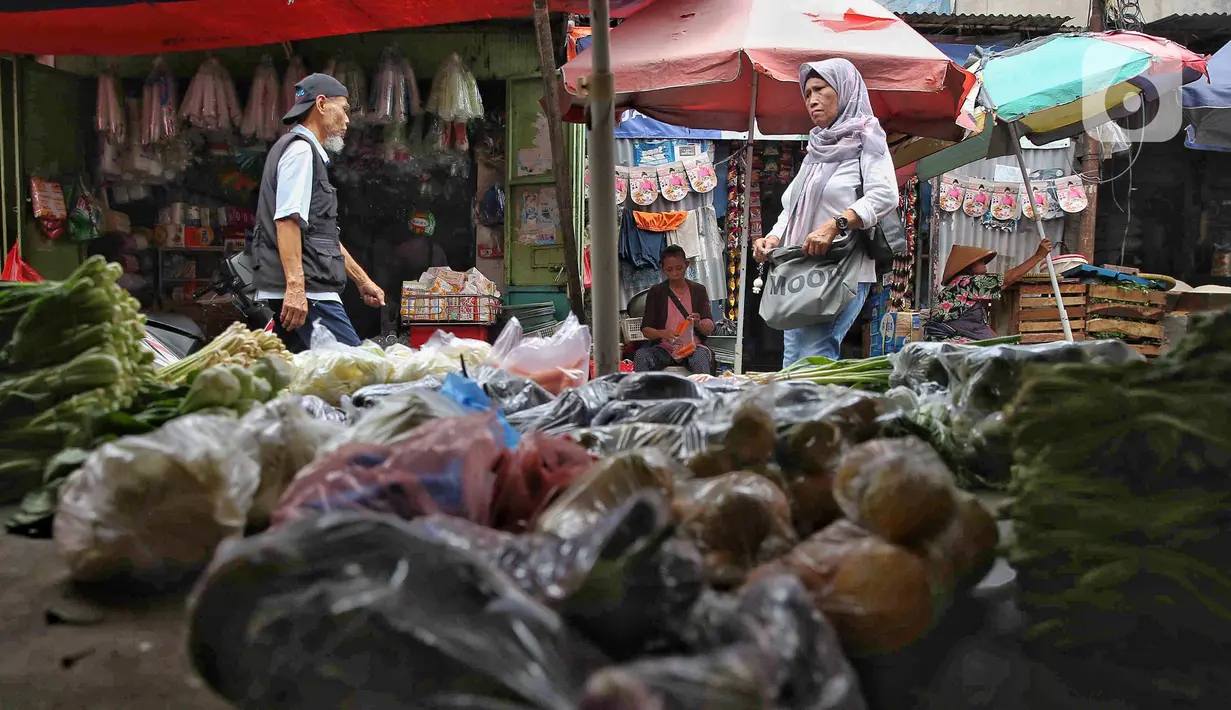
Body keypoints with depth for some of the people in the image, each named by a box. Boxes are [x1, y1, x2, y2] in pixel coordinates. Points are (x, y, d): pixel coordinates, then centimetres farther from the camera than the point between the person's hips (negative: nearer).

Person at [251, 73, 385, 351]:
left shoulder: (308, 151, 27)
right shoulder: (300, 148, -5)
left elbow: (324, 233, 30)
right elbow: (288, 221, -18)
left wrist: (362, 281, 30)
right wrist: (295, 286, -26)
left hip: (300, 290, 10)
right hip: (306, 291, -10)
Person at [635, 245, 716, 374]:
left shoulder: (698, 290, 10)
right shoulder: (656, 292, 9)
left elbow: (710, 328, 3)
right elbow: (645, 330, 2)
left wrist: (699, 323, -22)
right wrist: (662, 333, -21)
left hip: (693, 346, 0)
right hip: (664, 349, 1)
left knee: (701, 356, -36)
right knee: (641, 355, -31)